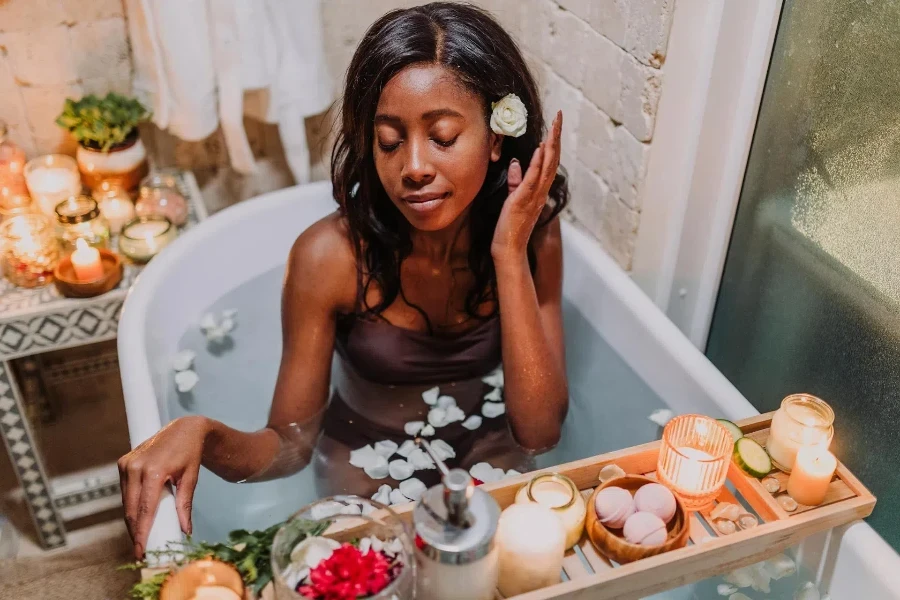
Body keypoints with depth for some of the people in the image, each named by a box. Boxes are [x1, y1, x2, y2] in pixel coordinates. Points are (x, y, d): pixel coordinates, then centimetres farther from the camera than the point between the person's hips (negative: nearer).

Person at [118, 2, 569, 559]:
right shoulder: (332, 257, -23)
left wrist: (510, 253, -29)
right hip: (365, 478, -1)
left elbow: (540, 430, -21)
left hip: (491, 463, 2)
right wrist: (202, 435, -37)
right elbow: (290, 445, -15)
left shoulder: (534, 232, -17)